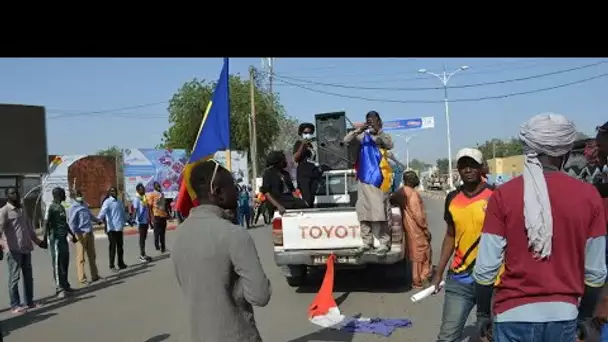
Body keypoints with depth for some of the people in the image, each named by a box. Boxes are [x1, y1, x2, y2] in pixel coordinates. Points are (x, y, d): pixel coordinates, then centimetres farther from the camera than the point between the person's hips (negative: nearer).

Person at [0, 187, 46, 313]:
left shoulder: (22, 209, 17)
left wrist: (37, 241, 32)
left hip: (26, 248, 7)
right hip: (13, 249, -7)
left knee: (28, 276, 12)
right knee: (14, 277, -3)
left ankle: (29, 302, 21)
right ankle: (15, 305, 3)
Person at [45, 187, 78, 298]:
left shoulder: (62, 207, 17)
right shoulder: (51, 207, -9)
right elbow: (46, 223, -17)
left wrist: (72, 235, 29)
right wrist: (45, 238, -26)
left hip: (63, 238, 8)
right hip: (55, 239, -8)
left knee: (65, 262, 11)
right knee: (57, 264, -7)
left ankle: (65, 285, 20)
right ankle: (59, 289, -5)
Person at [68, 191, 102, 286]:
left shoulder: (85, 205, 15)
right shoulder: (73, 208, -6)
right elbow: (72, 223, -13)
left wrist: (98, 220, 41)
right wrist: (75, 234, -23)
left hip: (89, 233, 7)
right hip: (81, 234, -7)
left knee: (92, 256, 13)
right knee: (81, 257, -3)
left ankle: (95, 276, 22)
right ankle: (82, 279, 1)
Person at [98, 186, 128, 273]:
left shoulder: (119, 202, 15)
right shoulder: (107, 202, -9)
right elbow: (103, 212, -25)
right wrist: (98, 220, -41)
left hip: (119, 228, 7)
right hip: (112, 228, -7)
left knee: (120, 246, 15)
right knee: (112, 247, -3)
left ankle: (121, 263, 25)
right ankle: (112, 266, 3)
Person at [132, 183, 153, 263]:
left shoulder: (145, 197, 13)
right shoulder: (137, 198, -11)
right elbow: (135, 210, -18)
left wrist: (149, 219, 19)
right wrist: (134, 220, -26)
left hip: (146, 221, 8)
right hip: (141, 221, -8)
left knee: (144, 237, 13)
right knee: (142, 238, -3)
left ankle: (143, 254, 20)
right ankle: (142, 255, 1)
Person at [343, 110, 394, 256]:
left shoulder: (383, 137, 8)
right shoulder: (362, 137, 13)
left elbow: (390, 144, -13)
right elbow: (346, 140, 1)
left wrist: (379, 132, -27)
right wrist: (358, 131, -15)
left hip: (379, 180, -3)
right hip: (364, 179, 3)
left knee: (380, 211, -9)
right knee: (364, 211, 4)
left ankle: (384, 243, -6)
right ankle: (367, 242, 11)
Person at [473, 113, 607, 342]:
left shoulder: (504, 195, -10)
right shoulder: (588, 196, -4)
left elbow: (486, 268, -10)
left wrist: (484, 311, 6)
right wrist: (585, 314, 17)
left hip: (515, 314, -2)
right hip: (564, 314, 2)